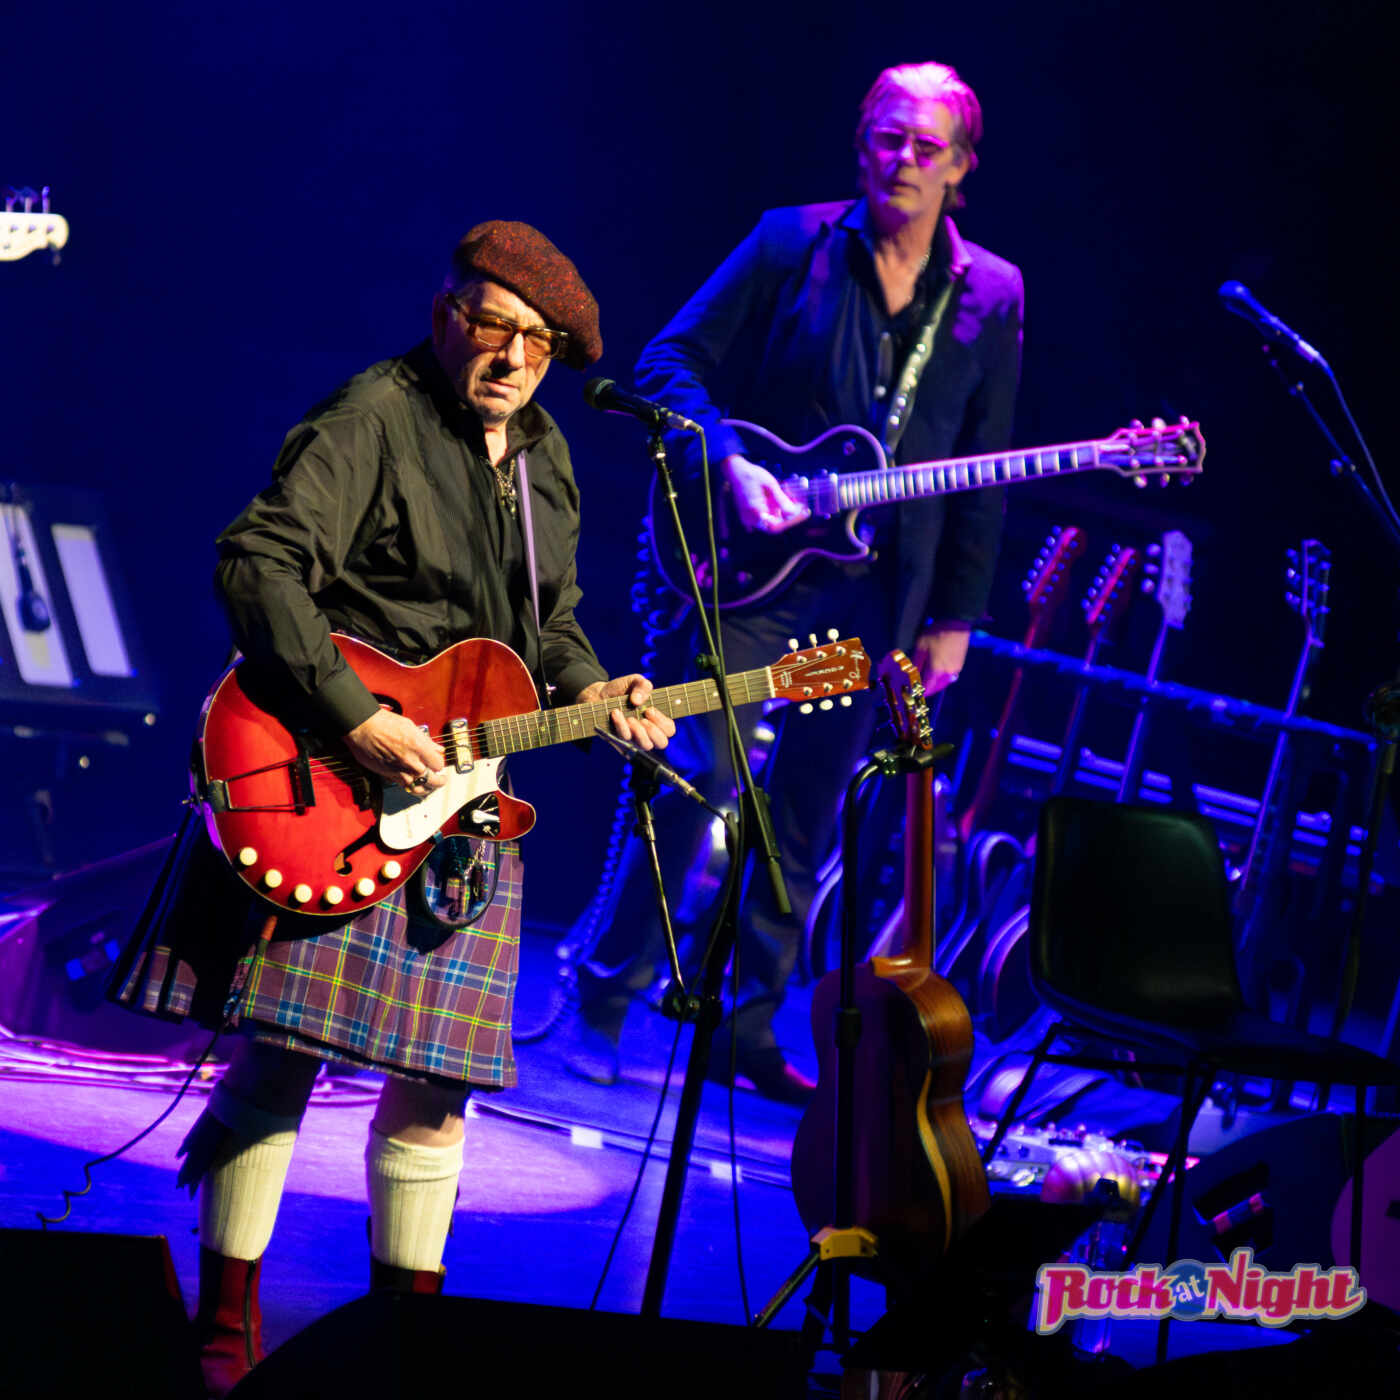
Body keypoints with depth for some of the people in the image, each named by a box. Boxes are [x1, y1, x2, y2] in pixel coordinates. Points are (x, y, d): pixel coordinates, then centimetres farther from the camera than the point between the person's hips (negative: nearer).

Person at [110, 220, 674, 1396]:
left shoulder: (544, 458, 14)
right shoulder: (375, 417, -10)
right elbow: (256, 562, -20)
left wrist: (593, 690, 3)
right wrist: (354, 720, -25)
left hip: (458, 792, 7)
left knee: (437, 1075, 8)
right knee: (281, 1054, -8)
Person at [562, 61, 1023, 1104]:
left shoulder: (991, 296, 7)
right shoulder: (793, 244, -1)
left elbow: (985, 472, 10)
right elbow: (670, 361, -1)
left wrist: (955, 616, 6)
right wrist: (729, 465, -17)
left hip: (871, 594, 3)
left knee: (806, 814, 7)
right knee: (694, 777, -10)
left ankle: (747, 1030, 17)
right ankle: (604, 999, 4)